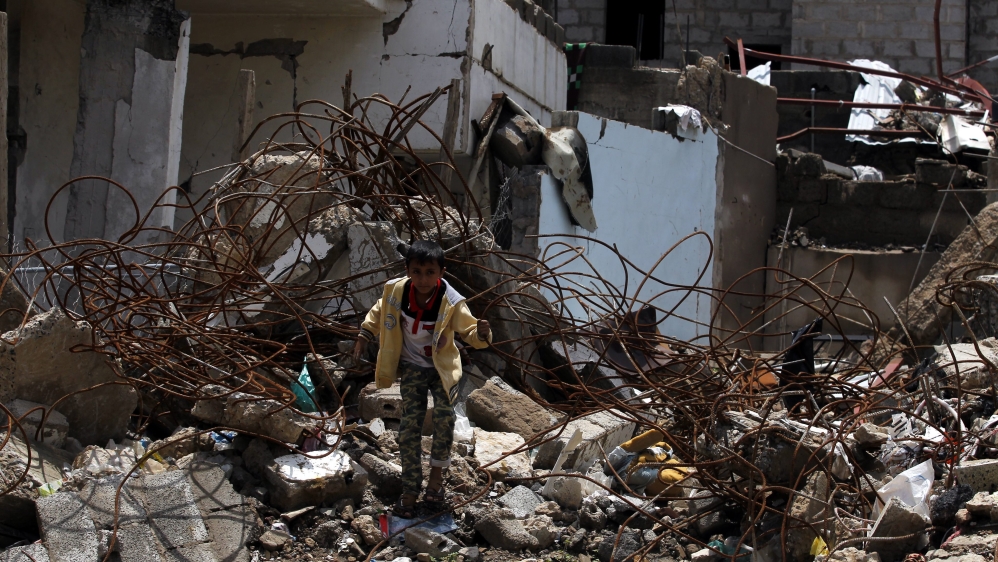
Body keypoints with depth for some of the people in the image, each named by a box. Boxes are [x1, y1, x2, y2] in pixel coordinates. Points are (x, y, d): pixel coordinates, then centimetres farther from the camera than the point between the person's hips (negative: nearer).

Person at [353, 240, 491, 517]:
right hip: (412, 369, 2)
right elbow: (378, 313, 4)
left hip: (443, 367, -2)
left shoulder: (451, 302, -25)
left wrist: (481, 333, -42)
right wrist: (364, 336, 3)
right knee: (410, 427, -2)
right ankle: (410, 490, 6)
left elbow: (468, 330, -20)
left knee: (443, 414, -21)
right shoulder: (395, 291, -17)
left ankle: (436, 473, 1)